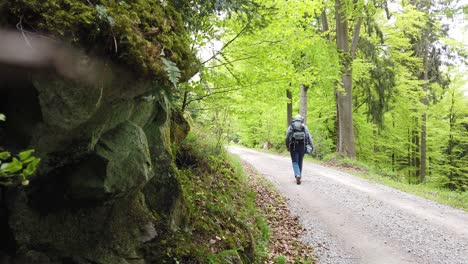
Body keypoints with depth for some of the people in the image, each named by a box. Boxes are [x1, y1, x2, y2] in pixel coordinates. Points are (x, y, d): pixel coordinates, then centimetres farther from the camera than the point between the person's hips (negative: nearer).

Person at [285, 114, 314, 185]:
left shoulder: (291, 127, 7)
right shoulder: (304, 126, 8)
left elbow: (287, 137, 4)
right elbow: (309, 137, 1)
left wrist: (287, 147, 15)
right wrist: (312, 147, -2)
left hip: (293, 146, -1)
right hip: (302, 146, 1)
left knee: (295, 162, 2)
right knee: (300, 162, 16)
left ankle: (297, 175, -19)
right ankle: (299, 175, 23)